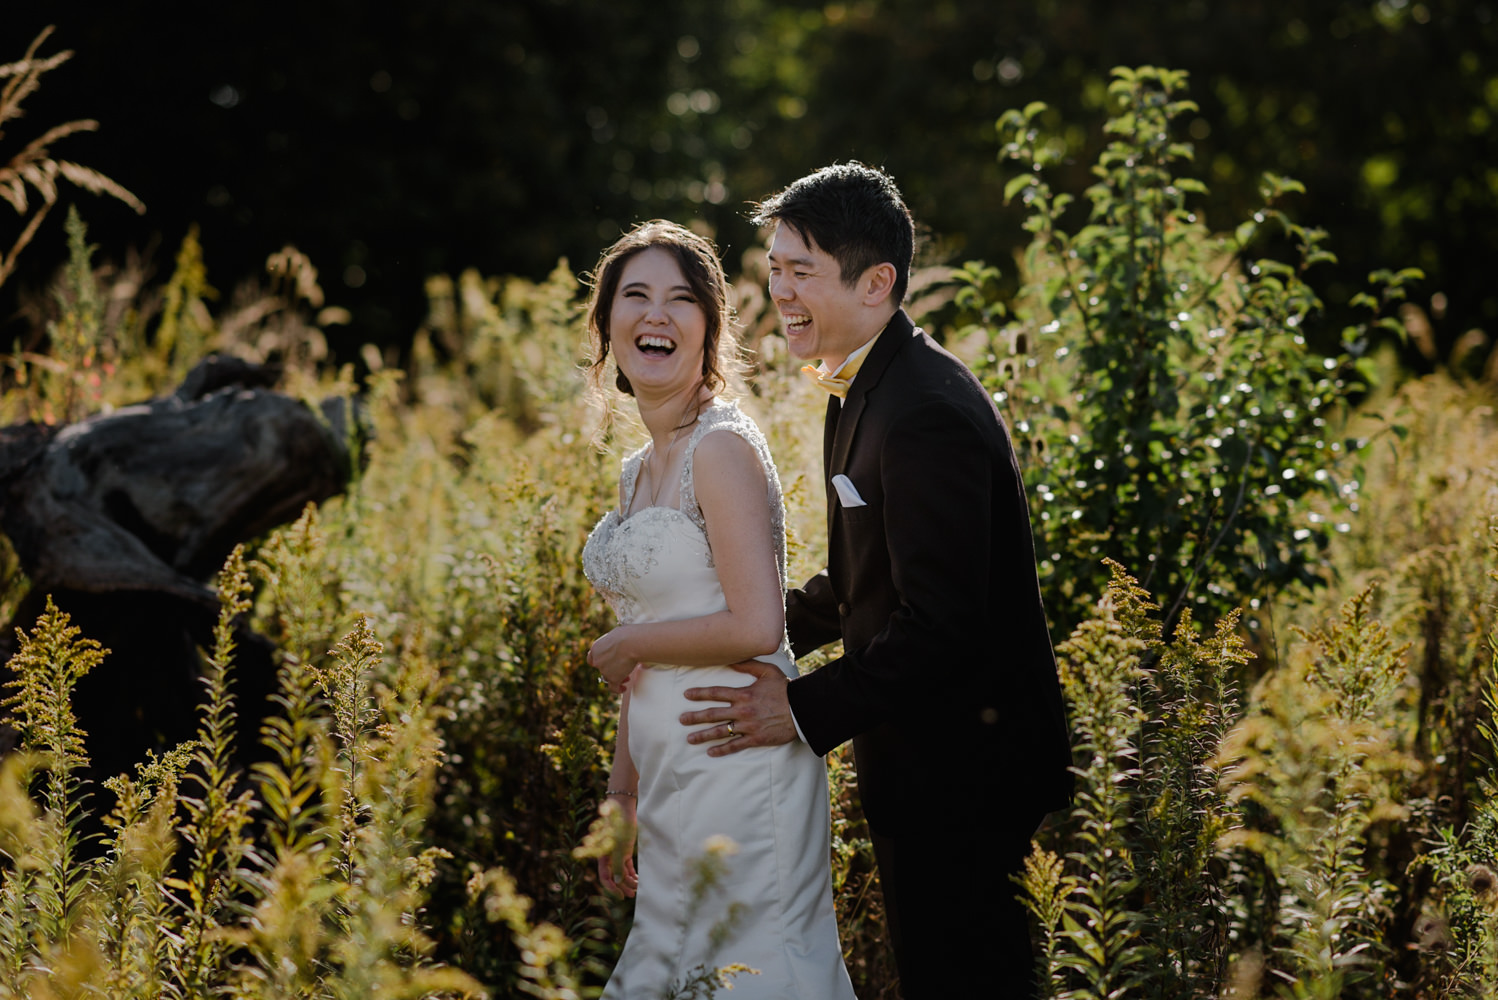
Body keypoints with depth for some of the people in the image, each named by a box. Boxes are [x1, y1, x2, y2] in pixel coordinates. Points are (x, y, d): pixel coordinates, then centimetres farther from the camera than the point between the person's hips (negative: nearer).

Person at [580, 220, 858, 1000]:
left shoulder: (723, 446, -12)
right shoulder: (639, 473, 14)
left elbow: (755, 628, -20)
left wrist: (625, 644, -8)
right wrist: (621, 796, 17)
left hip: (737, 770, -9)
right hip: (673, 780, 9)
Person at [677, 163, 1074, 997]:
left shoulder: (926, 413, -24)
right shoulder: (870, 389, 10)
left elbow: (940, 625, -27)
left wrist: (804, 709, -23)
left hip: (965, 771, -10)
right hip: (924, 767, 10)